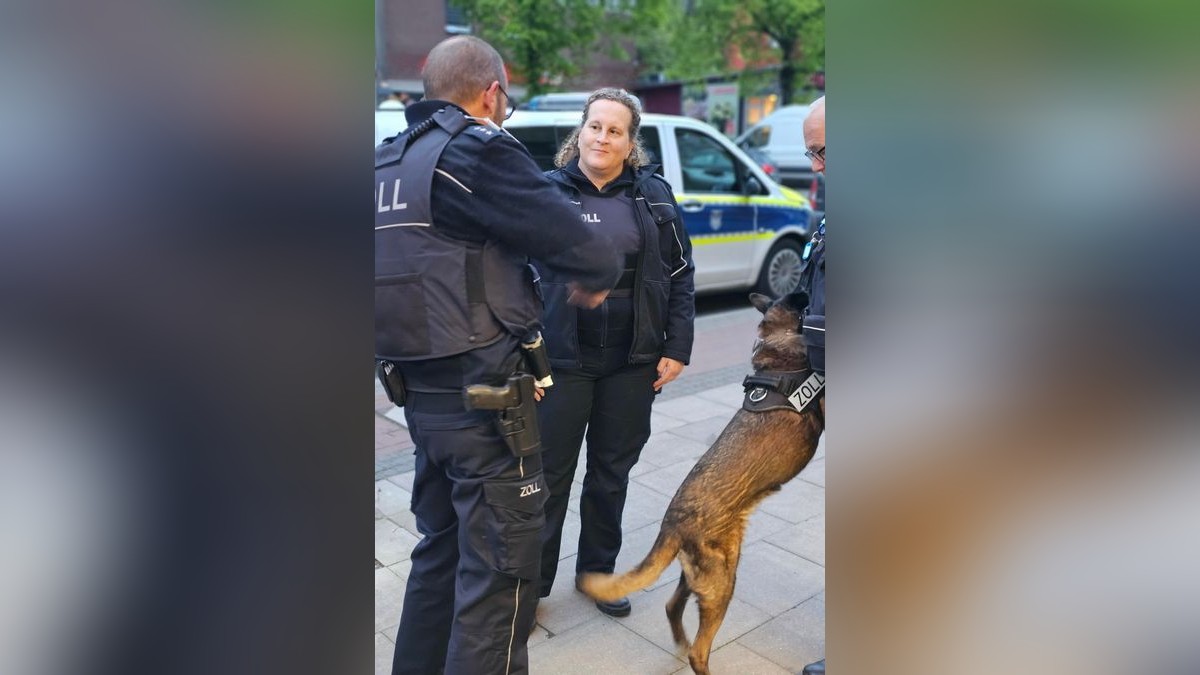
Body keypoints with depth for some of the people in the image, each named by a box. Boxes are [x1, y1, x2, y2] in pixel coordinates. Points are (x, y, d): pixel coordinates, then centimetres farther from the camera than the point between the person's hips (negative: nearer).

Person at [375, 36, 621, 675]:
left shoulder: (390, 161, 11)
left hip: (420, 393, 9)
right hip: (484, 396, -8)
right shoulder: (477, 151, -14)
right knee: (497, 569, 3)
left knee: (441, 548, 23)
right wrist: (596, 279, 4)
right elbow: (580, 246, -17)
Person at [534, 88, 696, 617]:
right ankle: (533, 581, 25)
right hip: (562, 360, -2)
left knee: (612, 471, 16)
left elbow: (681, 273, 7)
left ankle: (598, 570, 35)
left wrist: (677, 348, 1)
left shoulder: (653, 195, 4)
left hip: (632, 363, 3)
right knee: (550, 473, 7)